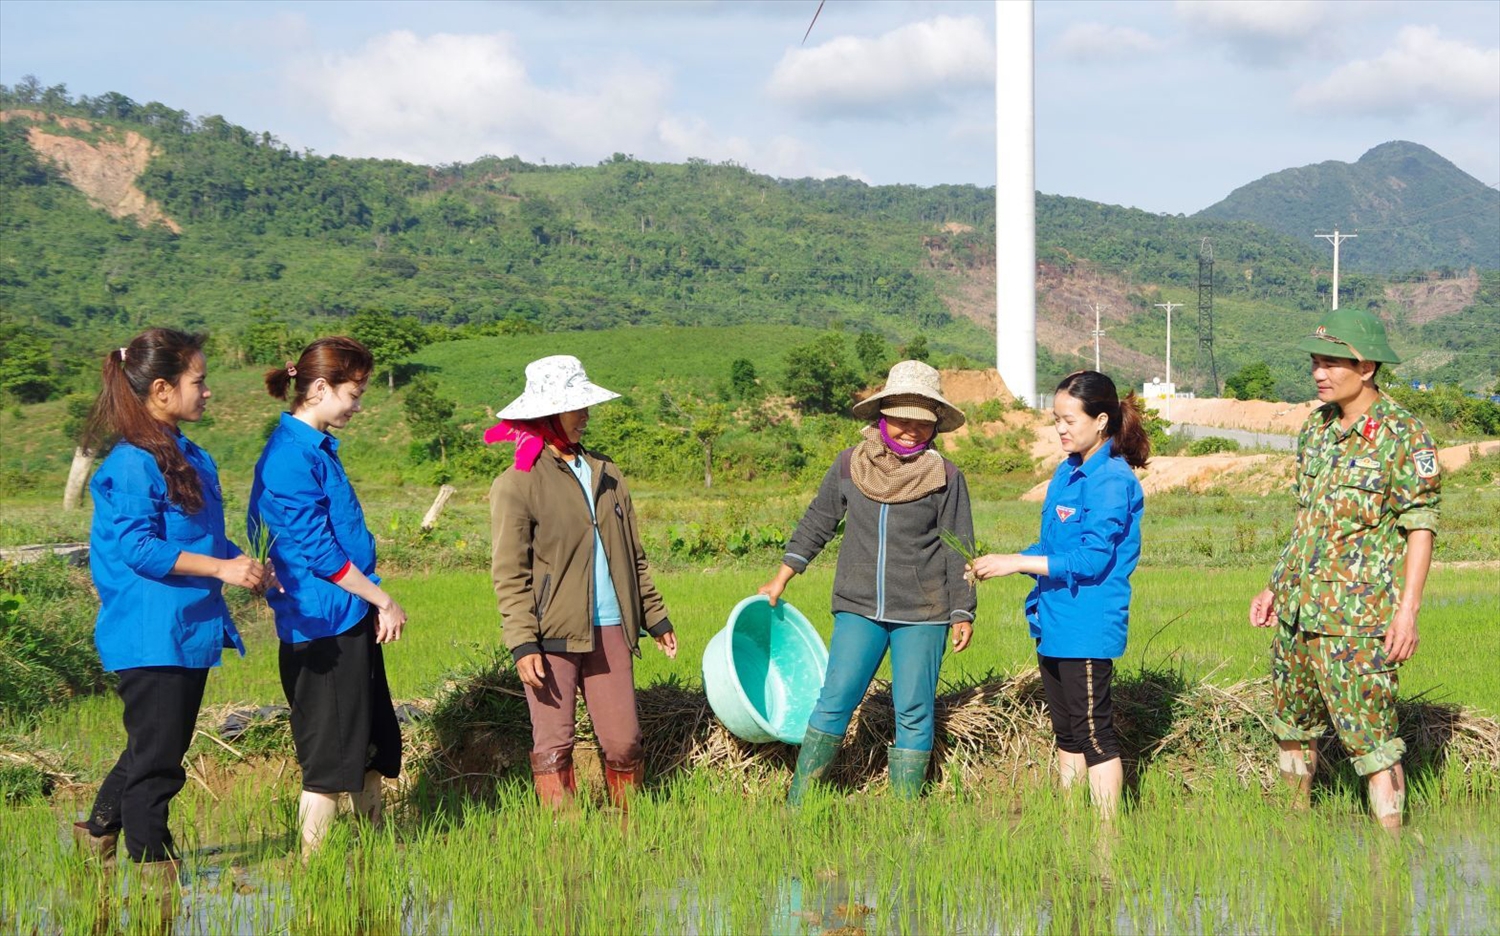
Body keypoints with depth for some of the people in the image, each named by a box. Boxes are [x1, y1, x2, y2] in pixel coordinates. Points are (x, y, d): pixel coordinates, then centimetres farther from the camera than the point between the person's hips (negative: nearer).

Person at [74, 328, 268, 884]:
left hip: (190, 629, 9)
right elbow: (137, 547, -22)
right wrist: (219, 566, -28)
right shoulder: (132, 463, -16)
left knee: (168, 745, 18)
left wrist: (243, 565, 6)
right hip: (149, 634, -9)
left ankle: (99, 833, 33)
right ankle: (152, 865, 11)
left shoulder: (192, 458, 13)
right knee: (155, 753, 0)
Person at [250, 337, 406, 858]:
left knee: (376, 741, 16)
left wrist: (375, 604, 15)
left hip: (351, 619, 10)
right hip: (323, 625, -10)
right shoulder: (291, 456, -18)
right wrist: (384, 600, -12)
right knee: (331, 755, -3)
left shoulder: (317, 448, 13)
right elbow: (317, 550, -19)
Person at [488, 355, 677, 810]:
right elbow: (509, 573, -7)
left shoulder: (605, 474, 14)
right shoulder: (517, 483, -4)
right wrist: (522, 644, -14)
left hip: (610, 628, 5)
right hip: (553, 634, -5)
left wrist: (655, 617, 20)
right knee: (554, 743, 0)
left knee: (623, 741, 4)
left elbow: (634, 555, 21)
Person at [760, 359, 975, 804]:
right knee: (835, 700, -4)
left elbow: (959, 550, 3)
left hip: (922, 615, -1)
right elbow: (817, 523, 14)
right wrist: (781, 579, 15)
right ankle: (797, 804, 1)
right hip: (858, 609, 1)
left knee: (913, 712, 1)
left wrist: (963, 613, 2)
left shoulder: (945, 477, -3)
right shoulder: (850, 465, 3)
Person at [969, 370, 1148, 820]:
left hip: (1088, 628, -9)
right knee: (1066, 732, 16)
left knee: (1093, 733, -5)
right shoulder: (1067, 471, 12)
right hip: (1054, 625, 9)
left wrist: (1015, 562, -20)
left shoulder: (1112, 480, -15)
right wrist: (1000, 562, 6)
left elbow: (1091, 559, -21)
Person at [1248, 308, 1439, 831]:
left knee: (1371, 738, -8)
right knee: (1292, 726, 19)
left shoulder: (1402, 435, -12)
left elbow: (1421, 528, -12)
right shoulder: (1316, 426, 10)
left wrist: (1408, 611, -18)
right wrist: (1276, 588, 18)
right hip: (1298, 608, 8)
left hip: (1358, 616, -8)